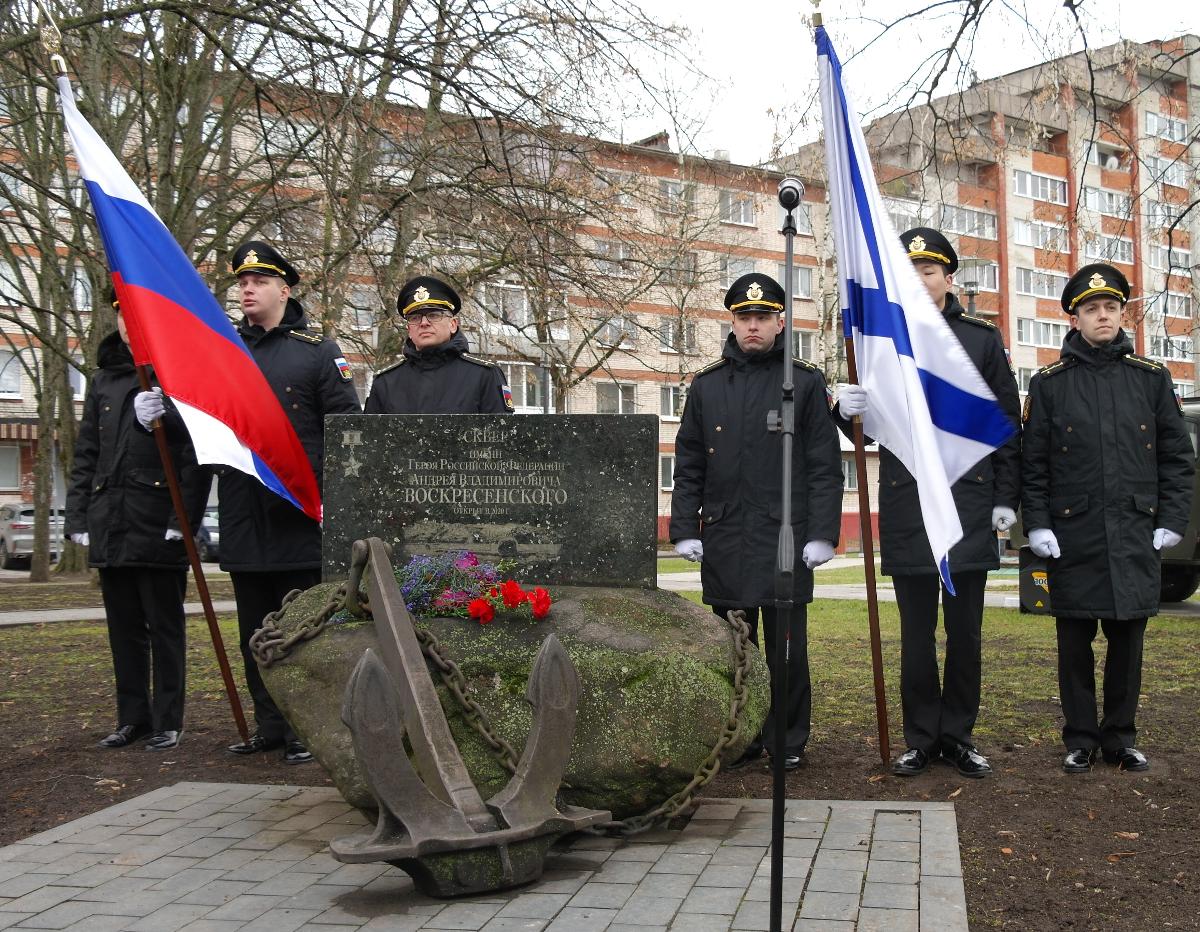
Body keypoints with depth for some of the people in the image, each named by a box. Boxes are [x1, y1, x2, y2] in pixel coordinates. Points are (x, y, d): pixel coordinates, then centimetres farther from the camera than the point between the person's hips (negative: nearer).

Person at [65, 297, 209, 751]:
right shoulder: (102, 380, 15)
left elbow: (197, 456, -8)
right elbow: (85, 455, 15)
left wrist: (184, 521, -16)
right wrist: (78, 518, 8)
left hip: (158, 526, -5)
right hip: (110, 526, 6)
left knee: (165, 626, 3)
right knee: (123, 626, 12)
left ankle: (168, 722, 12)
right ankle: (132, 717, 23)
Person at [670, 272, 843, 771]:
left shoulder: (806, 381, 2)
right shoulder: (707, 384, 10)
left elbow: (825, 466, -1)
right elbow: (688, 465, 11)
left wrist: (822, 534, -8)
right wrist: (684, 530, 3)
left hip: (785, 540, -3)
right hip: (724, 540, 3)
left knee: (786, 646, 4)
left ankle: (787, 742, 18)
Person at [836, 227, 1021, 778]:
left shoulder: (983, 339, 7)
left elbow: (1008, 423, 7)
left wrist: (1006, 497, 1)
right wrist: (848, 411, -17)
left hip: (970, 504, 0)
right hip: (906, 509, 0)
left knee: (965, 633, 7)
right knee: (916, 635, 6)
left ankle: (958, 736, 21)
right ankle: (922, 739, 17)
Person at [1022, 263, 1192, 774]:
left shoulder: (1152, 378, 7)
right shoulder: (1049, 383, 3)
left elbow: (1177, 456, 8)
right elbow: (1032, 463, 2)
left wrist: (1172, 521, 1)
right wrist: (1037, 525, -5)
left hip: (1135, 537, 1)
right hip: (1072, 537, -1)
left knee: (1128, 637, 8)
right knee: (1075, 641, 5)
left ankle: (1120, 736, 21)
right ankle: (1080, 738, 17)